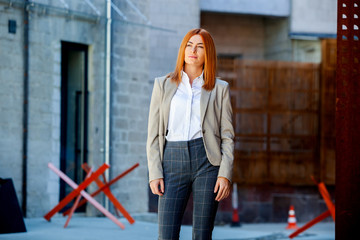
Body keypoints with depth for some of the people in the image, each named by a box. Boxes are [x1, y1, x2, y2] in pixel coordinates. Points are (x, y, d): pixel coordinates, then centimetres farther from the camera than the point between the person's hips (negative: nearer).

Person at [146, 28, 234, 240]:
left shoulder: (220, 89, 9)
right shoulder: (163, 85, 12)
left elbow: (227, 136, 5)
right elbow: (154, 135, 9)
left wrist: (225, 174, -6)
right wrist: (154, 173, -1)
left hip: (206, 161, -1)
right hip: (173, 161, 1)